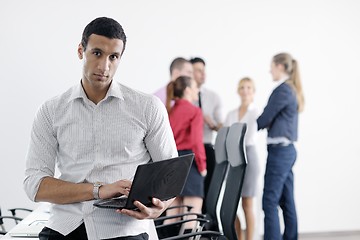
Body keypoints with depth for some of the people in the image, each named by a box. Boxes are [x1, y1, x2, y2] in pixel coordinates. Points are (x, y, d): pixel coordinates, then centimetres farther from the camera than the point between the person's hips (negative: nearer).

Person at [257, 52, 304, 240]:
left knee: (270, 202, -9)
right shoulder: (293, 90, 15)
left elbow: (264, 120, -11)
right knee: (287, 202, 12)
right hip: (288, 150, 10)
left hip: (279, 150, -10)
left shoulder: (282, 90, -13)